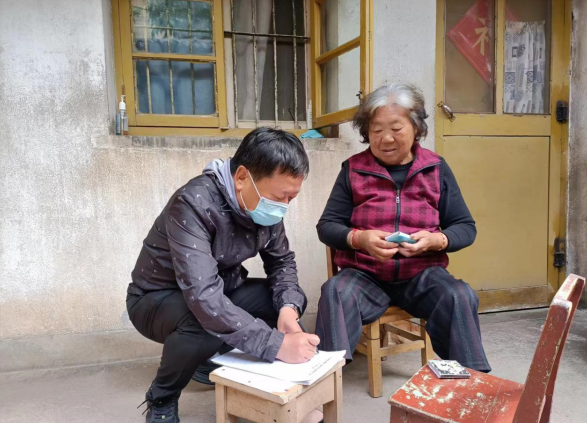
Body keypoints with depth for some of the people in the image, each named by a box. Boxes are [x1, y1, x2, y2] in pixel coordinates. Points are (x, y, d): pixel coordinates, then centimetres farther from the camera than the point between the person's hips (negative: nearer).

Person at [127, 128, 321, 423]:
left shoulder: (265, 205, -13)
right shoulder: (194, 204, -34)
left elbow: (282, 261, -1)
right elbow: (203, 297, -42)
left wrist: (288, 307, -22)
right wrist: (276, 345, -43)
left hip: (222, 289, 6)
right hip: (158, 298, -6)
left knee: (294, 299, -7)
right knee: (204, 325, -37)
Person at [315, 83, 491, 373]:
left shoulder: (436, 169, 6)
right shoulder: (353, 170, 3)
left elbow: (465, 227, 8)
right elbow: (326, 226, 3)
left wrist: (436, 240, -15)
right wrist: (358, 239, -18)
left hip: (422, 273, 1)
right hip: (364, 273, -1)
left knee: (461, 297, -27)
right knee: (334, 292, -31)